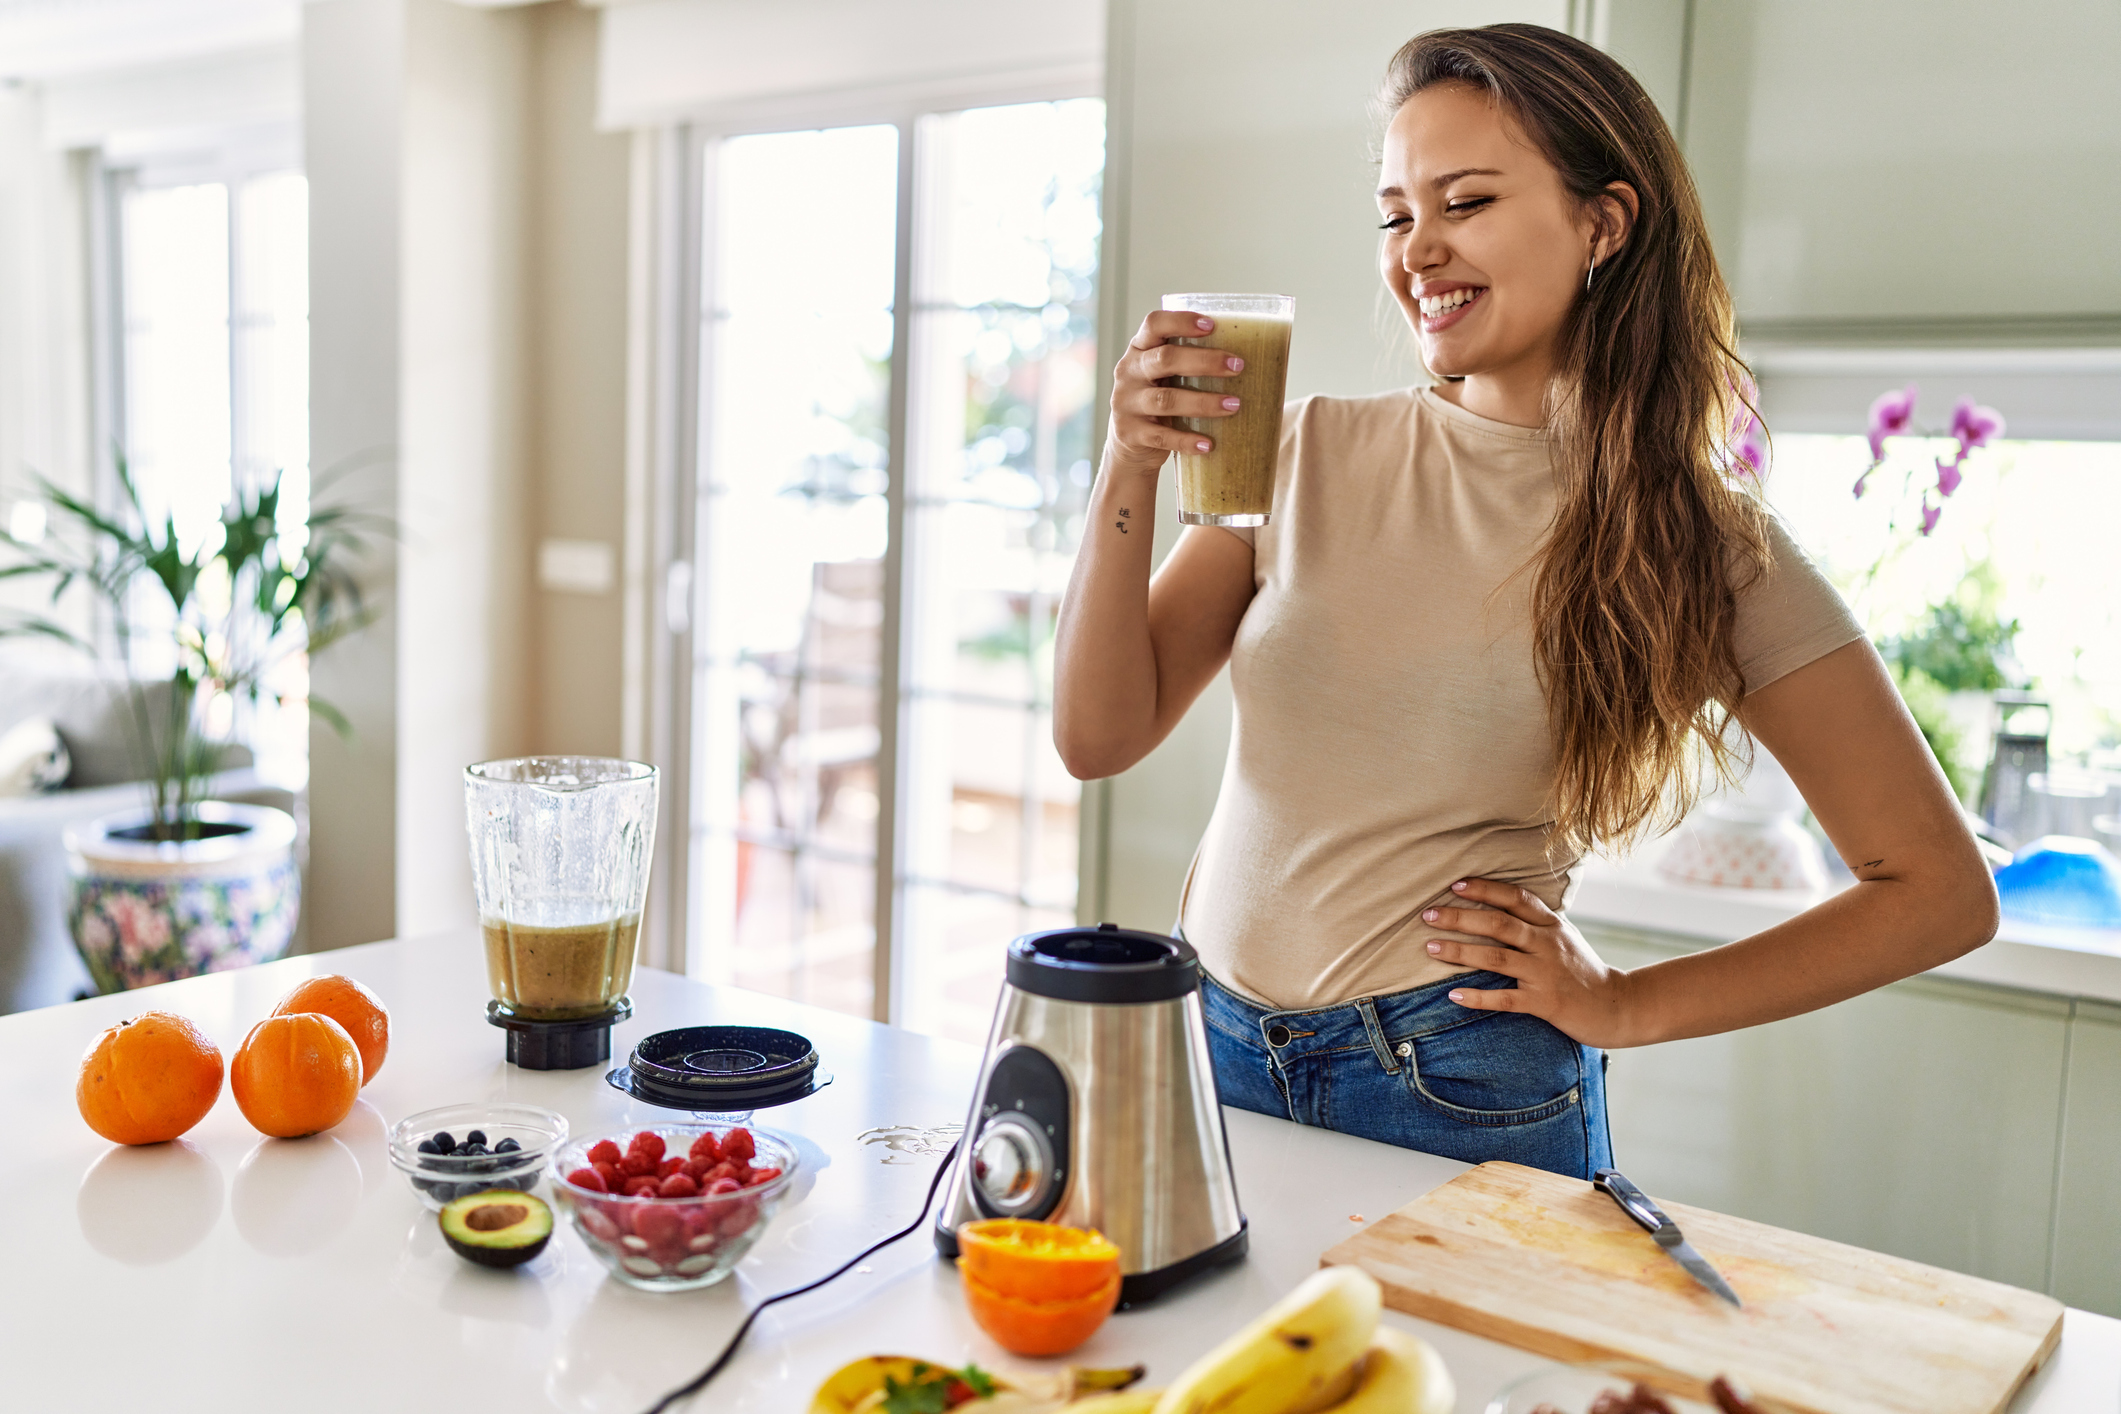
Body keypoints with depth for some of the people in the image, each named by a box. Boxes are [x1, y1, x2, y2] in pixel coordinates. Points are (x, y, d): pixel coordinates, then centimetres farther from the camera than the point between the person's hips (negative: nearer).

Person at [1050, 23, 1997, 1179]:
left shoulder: (1703, 546, -8)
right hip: (1214, 1037, 3)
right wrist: (1128, 476, -16)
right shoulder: (1309, 455, -1)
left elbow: (1940, 894, -3)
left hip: (1454, 1083, -3)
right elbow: (1099, 736, -4)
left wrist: (1626, 1005, -6)